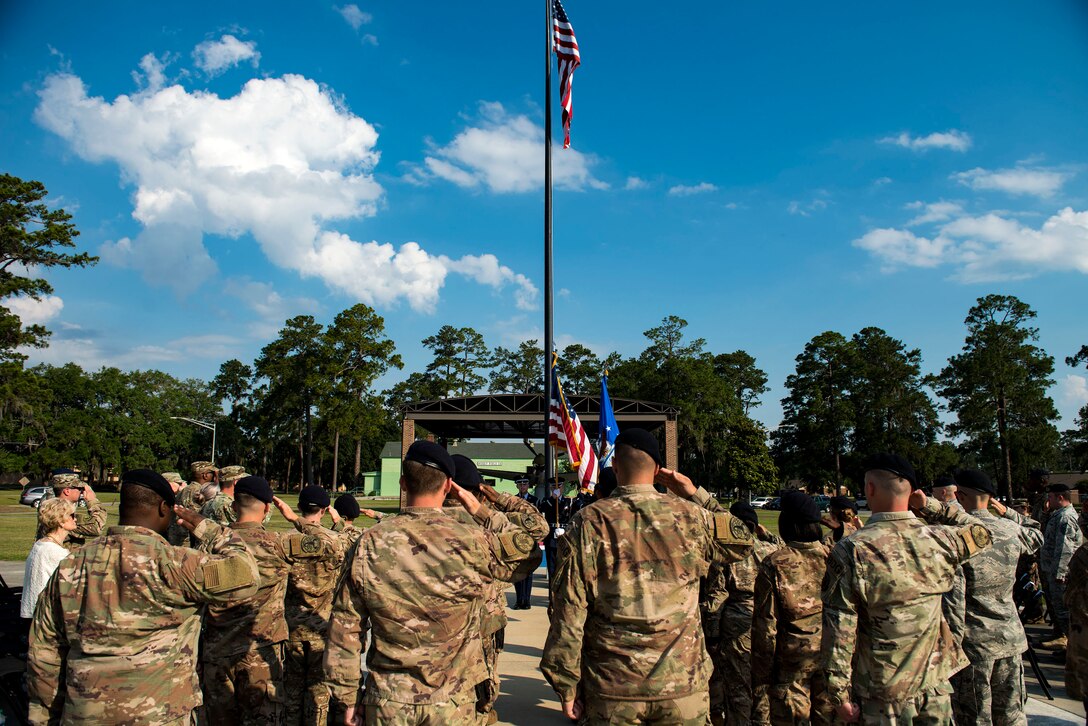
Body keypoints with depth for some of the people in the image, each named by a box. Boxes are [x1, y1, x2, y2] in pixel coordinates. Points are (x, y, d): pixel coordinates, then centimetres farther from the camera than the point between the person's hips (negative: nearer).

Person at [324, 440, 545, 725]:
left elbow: (345, 629, -3)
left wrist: (347, 697, 8)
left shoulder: (369, 544, -9)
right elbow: (527, 541, 2)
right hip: (451, 703, -1)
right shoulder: (471, 542, -16)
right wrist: (479, 508, 3)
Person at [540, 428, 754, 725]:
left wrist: (566, 684, -1)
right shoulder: (690, 516, -5)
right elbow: (743, 541, 15)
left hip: (612, 692, -1)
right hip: (682, 683, 1)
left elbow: (569, 609, -10)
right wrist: (696, 494, 11)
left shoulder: (589, 522, -9)